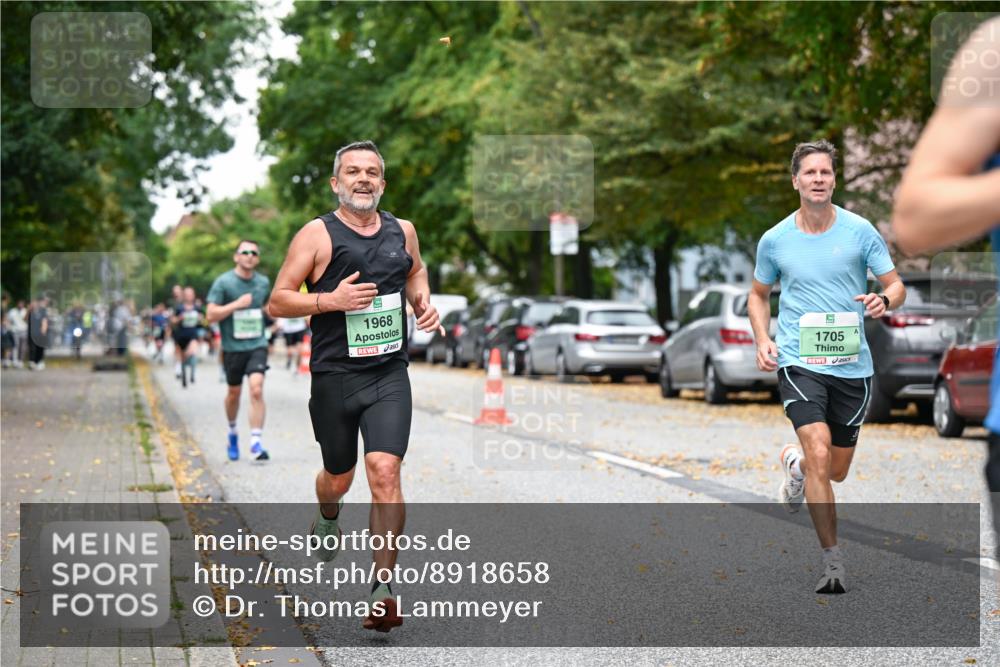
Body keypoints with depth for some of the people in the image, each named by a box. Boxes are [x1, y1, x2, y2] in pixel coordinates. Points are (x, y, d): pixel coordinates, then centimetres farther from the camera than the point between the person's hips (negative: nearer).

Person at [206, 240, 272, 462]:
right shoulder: (223, 282, -5)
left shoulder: (264, 282, 7)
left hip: (257, 345, 1)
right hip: (232, 347, -1)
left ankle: (256, 443, -16)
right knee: (234, 393, 13)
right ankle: (232, 432, 41)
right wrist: (237, 304, -18)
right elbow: (211, 315, -10)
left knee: (256, 390, -16)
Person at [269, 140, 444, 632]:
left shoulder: (402, 231, 7)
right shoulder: (317, 234, -5)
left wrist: (423, 302, 8)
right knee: (338, 477, 14)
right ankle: (327, 519, 52)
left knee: (385, 471, -15)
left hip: (390, 374, 1)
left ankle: (383, 588, -10)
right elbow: (277, 301, -5)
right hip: (334, 375, -1)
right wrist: (330, 300, -19)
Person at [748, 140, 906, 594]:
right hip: (798, 362, -2)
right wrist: (762, 340, -1)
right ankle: (832, 561, -11)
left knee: (836, 471, 12)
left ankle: (795, 463, 49)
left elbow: (896, 286, 4)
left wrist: (884, 301, -20)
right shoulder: (774, 240, 1)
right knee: (820, 454, -21)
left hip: (852, 365, 2)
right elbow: (759, 294, 16)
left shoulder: (860, 231, -1)